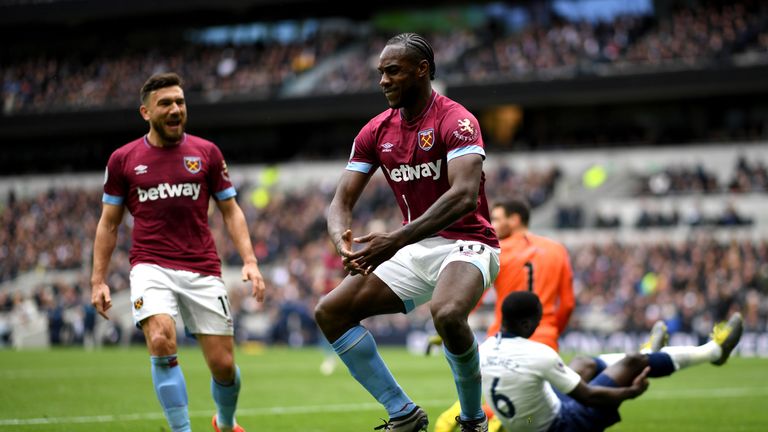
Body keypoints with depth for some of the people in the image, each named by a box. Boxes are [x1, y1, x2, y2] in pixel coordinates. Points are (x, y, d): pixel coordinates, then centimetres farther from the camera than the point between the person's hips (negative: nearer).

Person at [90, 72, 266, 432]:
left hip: (202, 270, 1)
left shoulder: (206, 153, 6)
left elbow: (230, 211, 11)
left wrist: (249, 261, -1)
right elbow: (109, 223, 12)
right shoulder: (123, 159, 5)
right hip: (151, 266, -1)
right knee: (161, 342, -27)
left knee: (223, 365, -1)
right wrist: (98, 281, 6)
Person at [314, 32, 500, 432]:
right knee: (330, 312, -4)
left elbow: (464, 196, -30)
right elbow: (342, 201, 3)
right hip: (413, 250, 7)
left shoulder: (456, 121, -16)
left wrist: (396, 240, -39)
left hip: (466, 244, -7)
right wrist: (343, 241, -23)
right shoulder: (375, 132, 6)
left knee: (447, 313, -38)